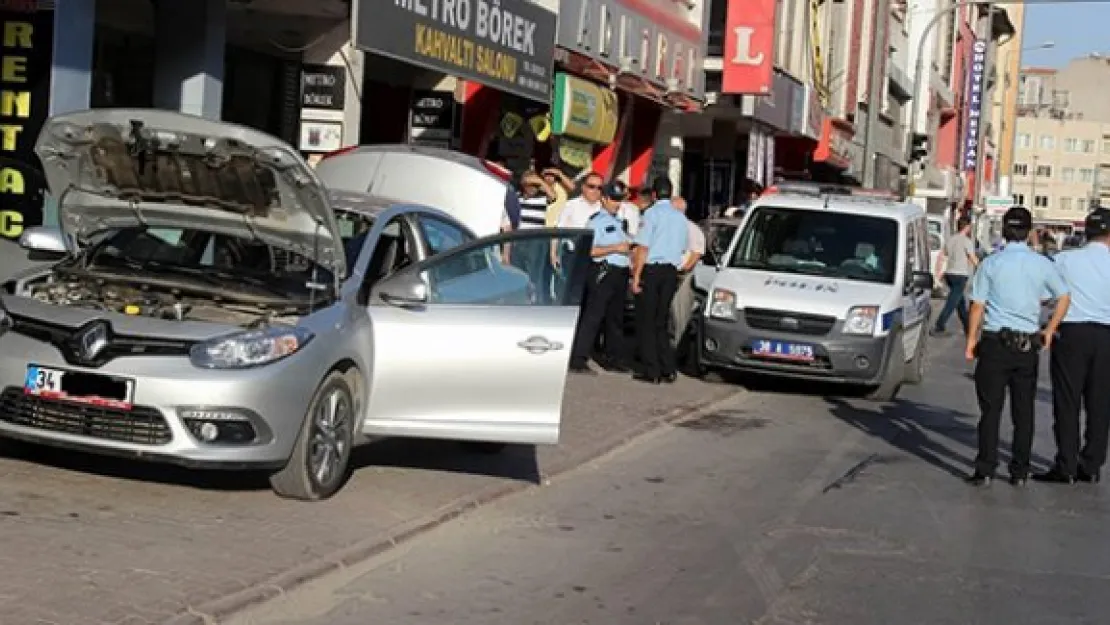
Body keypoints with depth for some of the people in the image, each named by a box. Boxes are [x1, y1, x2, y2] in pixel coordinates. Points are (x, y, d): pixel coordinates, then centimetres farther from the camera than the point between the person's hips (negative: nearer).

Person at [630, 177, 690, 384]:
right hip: (671, 271, 6)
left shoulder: (652, 213, -8)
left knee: (646, 322, 1)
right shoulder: (680, 217, 10)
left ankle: (651, 371, -1)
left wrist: (636, 275, -12)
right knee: (661, 322, 14)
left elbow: (643, 247, -13)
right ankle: (668, 369, 11)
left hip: (652, 269, -5)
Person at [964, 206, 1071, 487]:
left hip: (995, 341, -2)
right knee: (1024, 411, 9)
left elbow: (978, 305, -4)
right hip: (1028, 345, 2)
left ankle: (985, 471, -1)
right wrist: (1049, 331, 18)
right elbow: (1064, 298, 9)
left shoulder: (991, 263, -5)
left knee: (991, 409, 1)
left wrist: (971, 338, 4)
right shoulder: (1042, 264, 2)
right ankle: (1019, 472, 12)